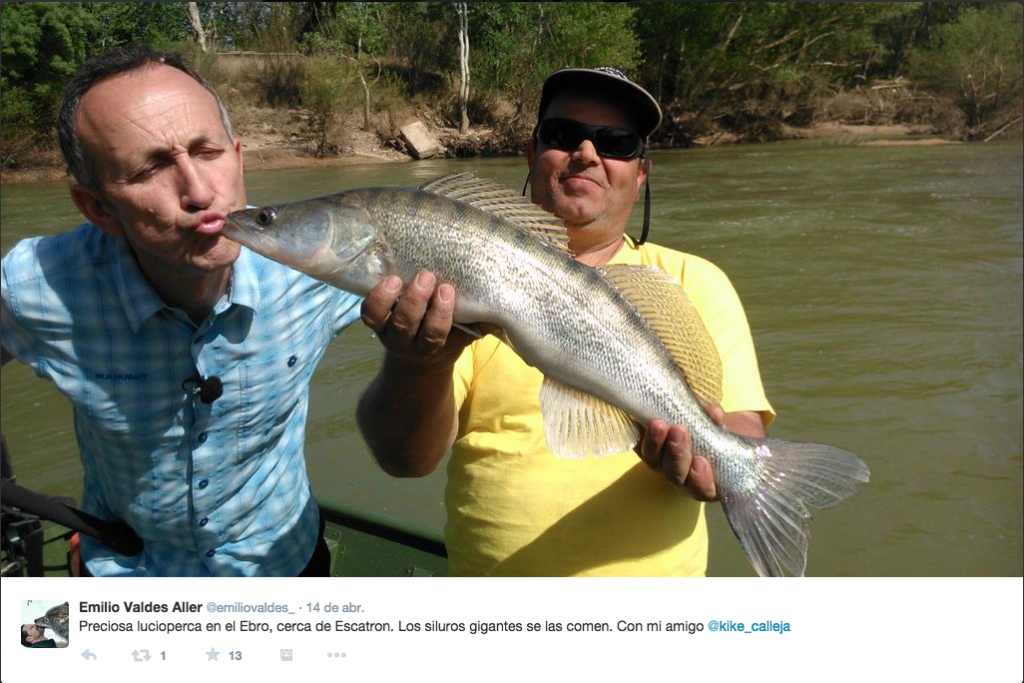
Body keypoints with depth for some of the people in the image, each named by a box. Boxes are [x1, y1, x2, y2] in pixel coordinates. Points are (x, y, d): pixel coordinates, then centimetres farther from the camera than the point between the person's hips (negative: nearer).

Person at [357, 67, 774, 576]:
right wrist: (418, 366, -27)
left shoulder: (695, 283, 6)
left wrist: (710, 450, -23)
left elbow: (744, 431, -3)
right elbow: (404, 458, -8)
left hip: (651, 592, 1)